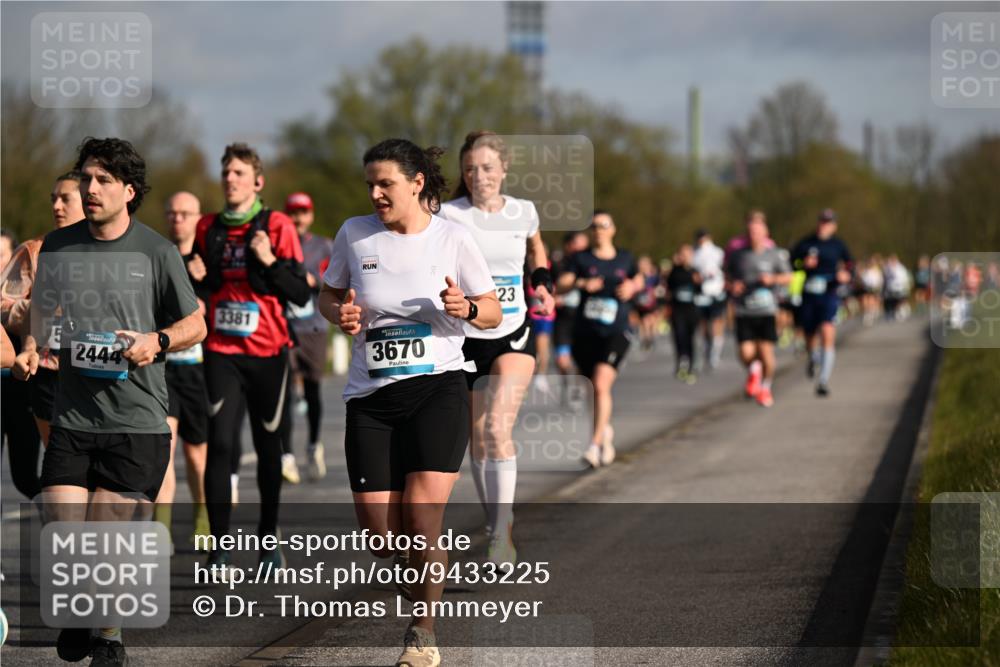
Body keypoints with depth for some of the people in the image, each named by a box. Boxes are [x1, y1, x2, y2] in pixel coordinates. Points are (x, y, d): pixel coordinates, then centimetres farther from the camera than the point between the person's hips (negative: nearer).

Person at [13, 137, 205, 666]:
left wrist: (157, 341, -13)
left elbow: (195, 325, 6)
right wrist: (29, 350, 4)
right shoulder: (57, 246, 6)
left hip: (136, 420, -2)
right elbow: (42, 309, 23)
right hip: (71, 418, 3)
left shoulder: (156, 252, -2)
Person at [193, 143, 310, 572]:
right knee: (220, 444, -11)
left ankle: (269, 540, 24)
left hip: (267, 351, -1)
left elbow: (301, 294, -5)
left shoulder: (277, 227, -1)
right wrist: (194, 277, -1)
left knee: (268, 445, 8)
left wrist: (270, 261, -18)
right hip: (221, 353, 1)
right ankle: (219, 549, -10)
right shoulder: (207, 229, 8)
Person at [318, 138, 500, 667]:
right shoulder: (354, 234, 3)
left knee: (421, 520, -14)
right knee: (380, 531, -3)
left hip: (438, 389, -2)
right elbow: (328, 295, 17)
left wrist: (466, 308, -17)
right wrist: (341, 315, -6)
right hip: (370, 398, 2)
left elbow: (492, 313, 6)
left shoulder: (452, 237, -2)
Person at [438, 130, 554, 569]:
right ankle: (496, 529, 24)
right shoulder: (449, 216, -8)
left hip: (514, 336, 0)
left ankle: (503, 532, -16)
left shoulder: (523, 212, 2)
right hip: (467, 338, 0)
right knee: (478, 436, 8)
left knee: (498, 427, -17)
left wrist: (542, 282, 9)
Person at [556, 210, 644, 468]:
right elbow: (561, 285, -9)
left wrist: (632, 286, 2)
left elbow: (639, 280, 25)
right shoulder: (582, 259, 2)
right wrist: (581, 283, -28)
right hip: (585, 333, 2)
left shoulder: (625, 259, 7)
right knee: (595, 390, 12)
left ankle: (595, 445, -22)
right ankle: (606, 430, 42)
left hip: (616, 333, -2)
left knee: (601, 384, -21)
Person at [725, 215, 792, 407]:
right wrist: (732, 287, -5)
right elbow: (728, 277, 18)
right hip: (744, 311, 1)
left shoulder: (775, 254, 2)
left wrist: (773, 279, -14)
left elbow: (788, 277, 6)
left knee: (766, 352, -6)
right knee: (746, 354, -11)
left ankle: (765, 388, 20)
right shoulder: (737, 255, 6)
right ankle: (753, 371, 27)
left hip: (767, 310, -1)